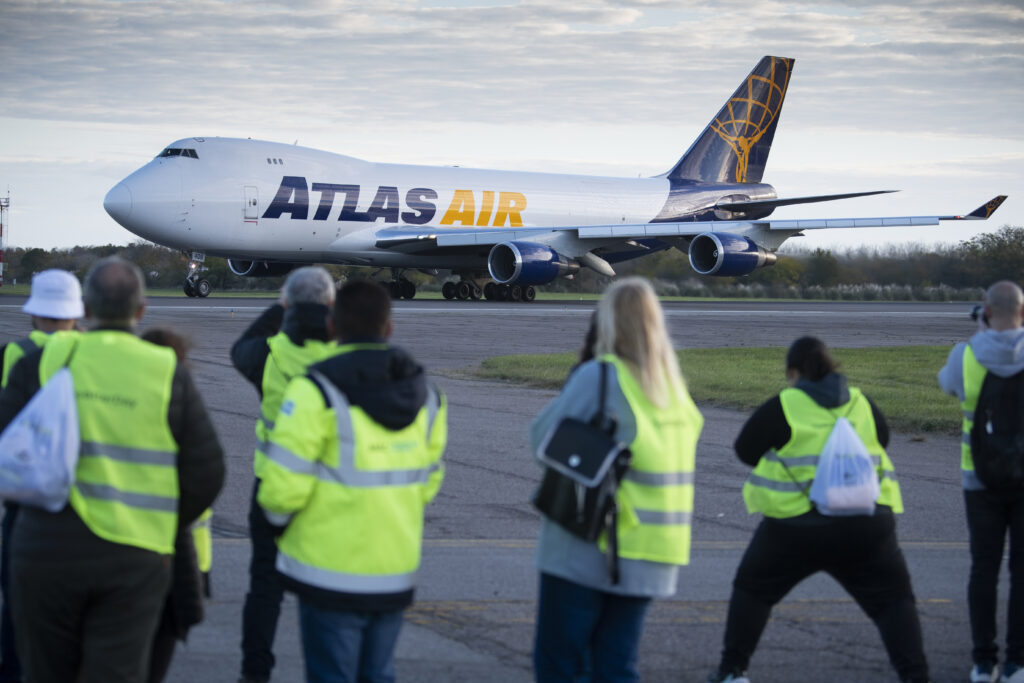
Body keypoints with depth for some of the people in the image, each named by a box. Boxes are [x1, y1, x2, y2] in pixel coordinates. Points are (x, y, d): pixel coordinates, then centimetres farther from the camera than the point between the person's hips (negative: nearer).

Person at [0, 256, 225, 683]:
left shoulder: (45, 361, -2)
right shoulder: (168, 374, -1)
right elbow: (206, 472, 0)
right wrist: (165, 523, 16)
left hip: (46, 549, 1)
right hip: (134, 559, 0)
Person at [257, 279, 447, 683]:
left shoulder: (317, 391, -15)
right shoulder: (426, 394, 5)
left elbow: (284, 485, -17)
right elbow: (426, 483, 9)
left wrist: (279, 518, 3)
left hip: (331, 571, -5)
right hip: (396, 573, 5)